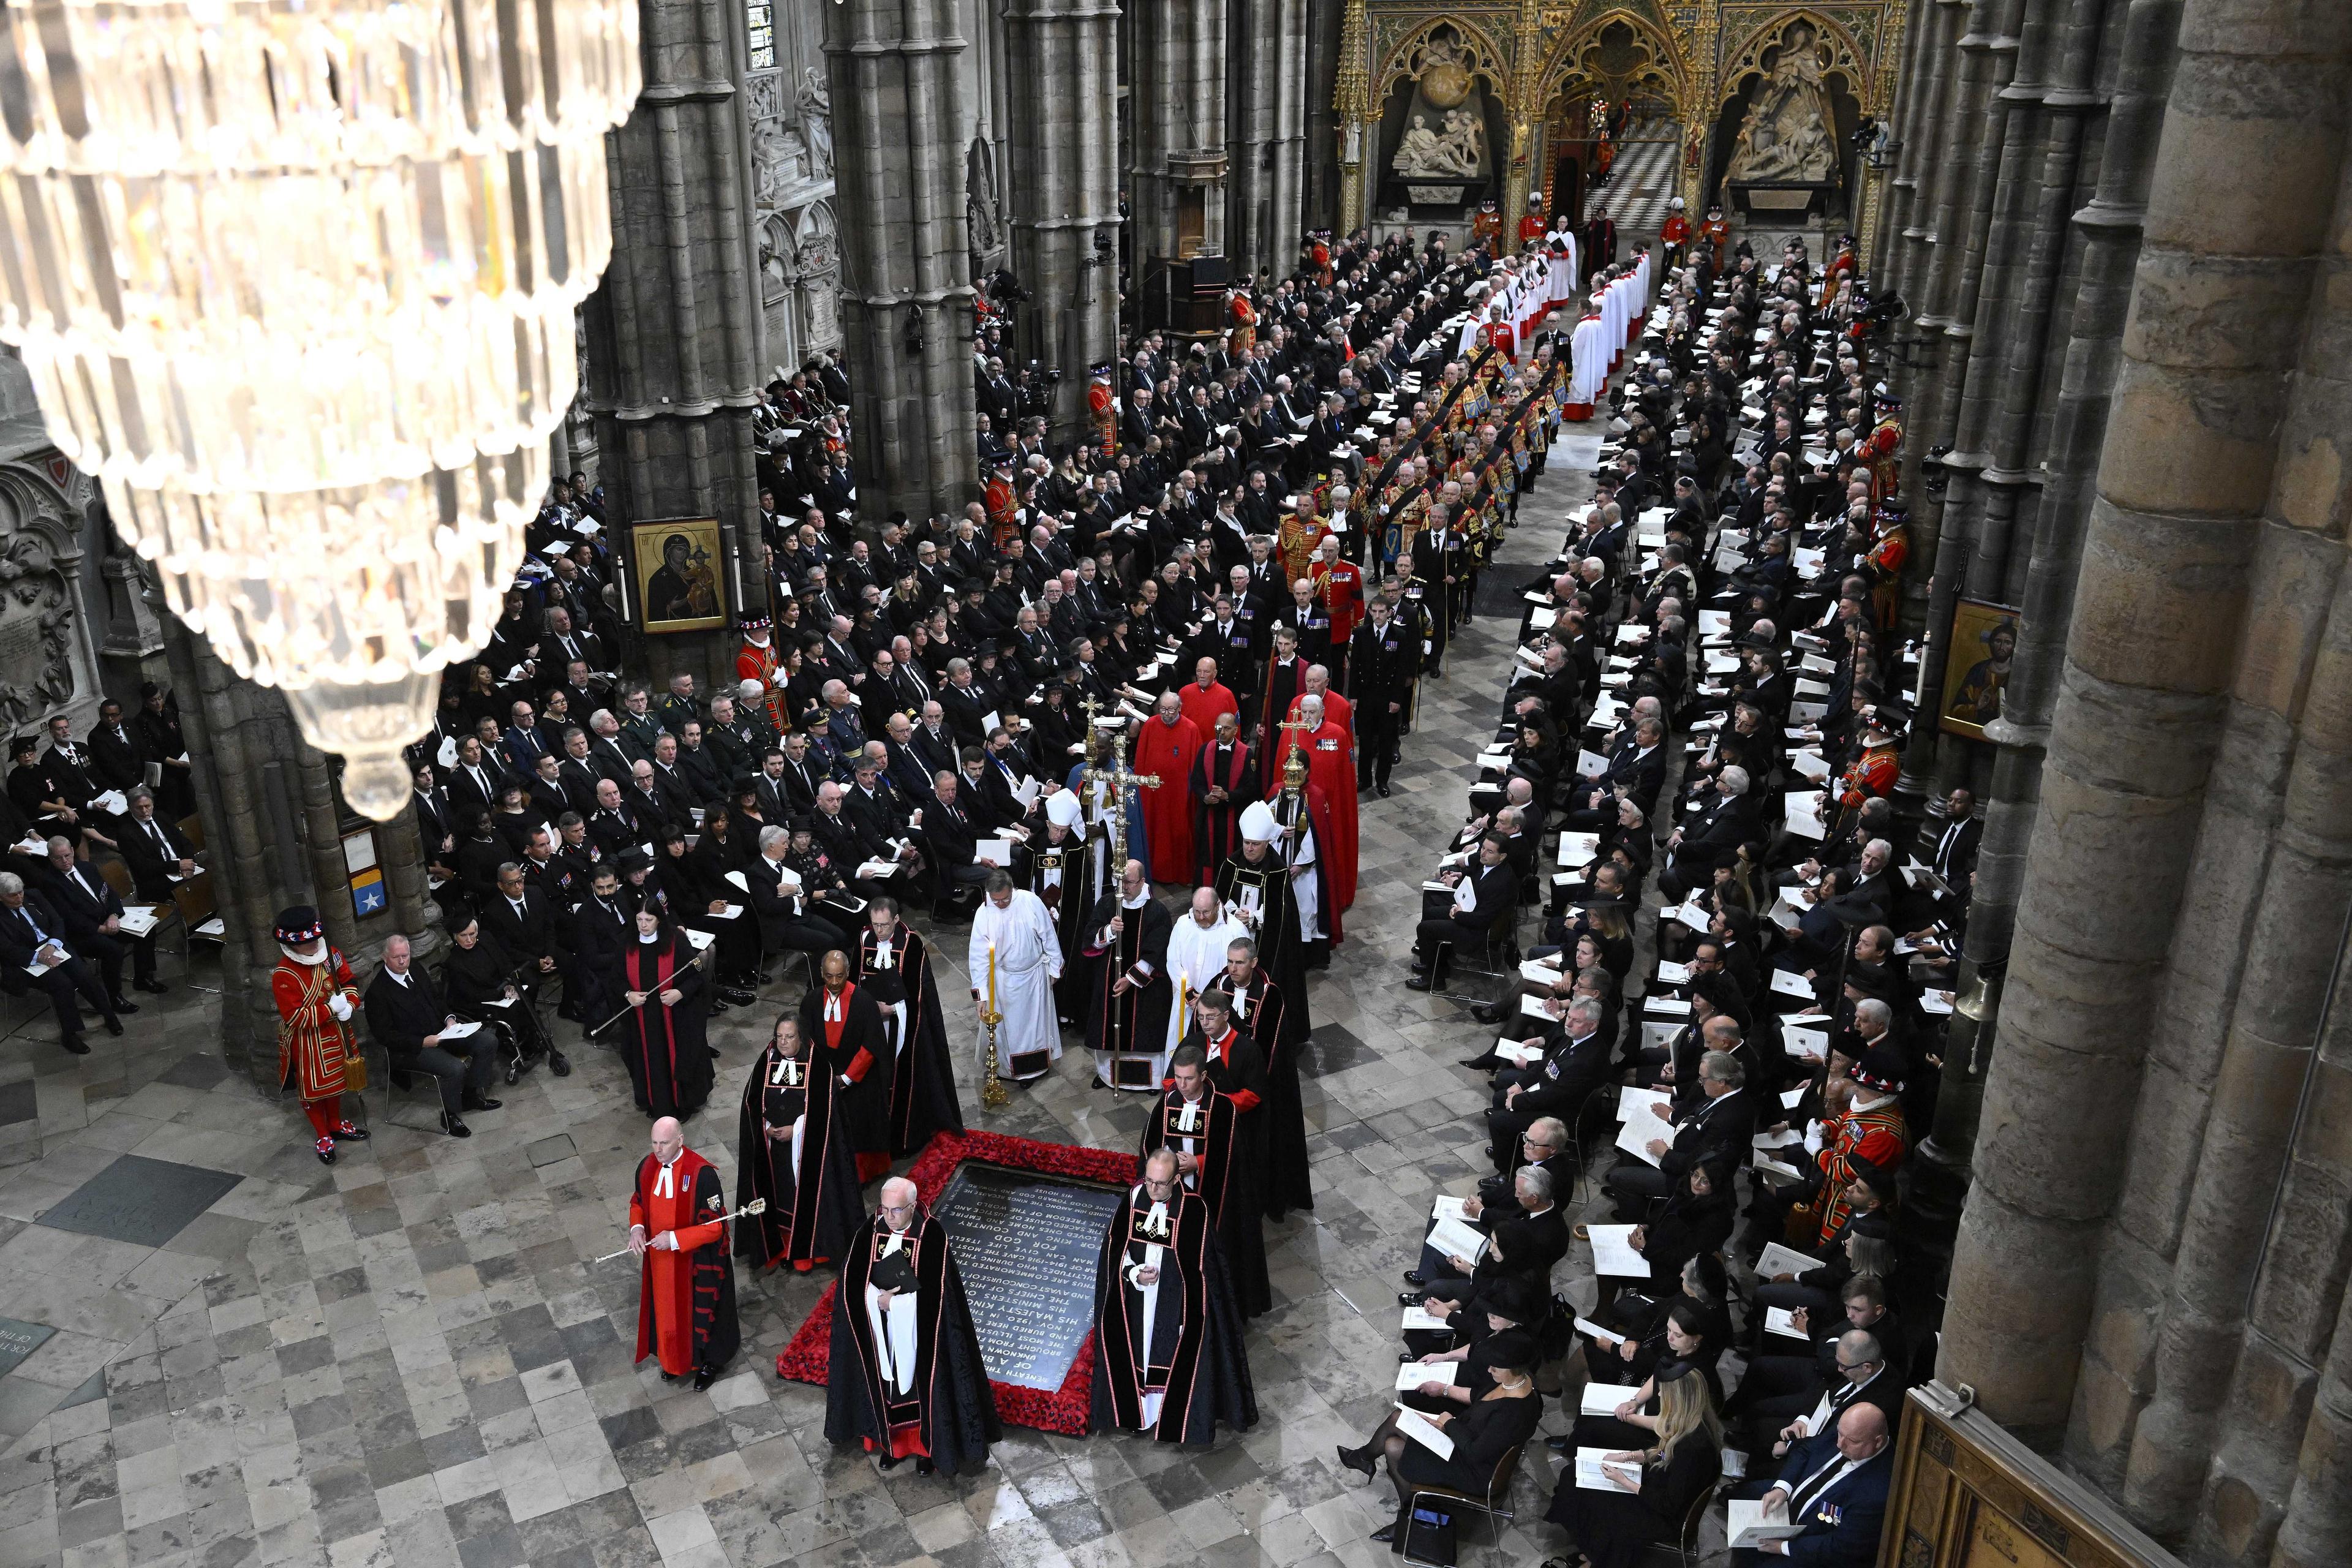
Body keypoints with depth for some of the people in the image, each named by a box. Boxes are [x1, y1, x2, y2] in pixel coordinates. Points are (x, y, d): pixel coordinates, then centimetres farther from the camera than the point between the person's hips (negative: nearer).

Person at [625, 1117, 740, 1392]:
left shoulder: (702, 1174, -29)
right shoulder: (647, 1167, -10)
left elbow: (715, 1227, -24)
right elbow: (637, 1202, 9)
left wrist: (674, 1239, -28)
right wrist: (637, 1227, -11)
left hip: (697, 1261, -5)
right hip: (660, 1258, 5)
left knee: (700, 1311, 15)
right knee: (667, 1310, 23)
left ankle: (709, 1362, 40)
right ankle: (675, 1359, 48)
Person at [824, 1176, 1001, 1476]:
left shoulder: (932, 1235, -20)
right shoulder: (871, 1230, -9)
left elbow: (937, 1291, -20)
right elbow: (852, 1279, -7)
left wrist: (894, 1301, -22)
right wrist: (878, 1299, -22)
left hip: (918, 1332, -3)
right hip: (880, 1330, 3)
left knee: (922, 1386, 12)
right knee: (887, 1384, 18)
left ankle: (928, 1445, 32)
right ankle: (891, 1440, 39)